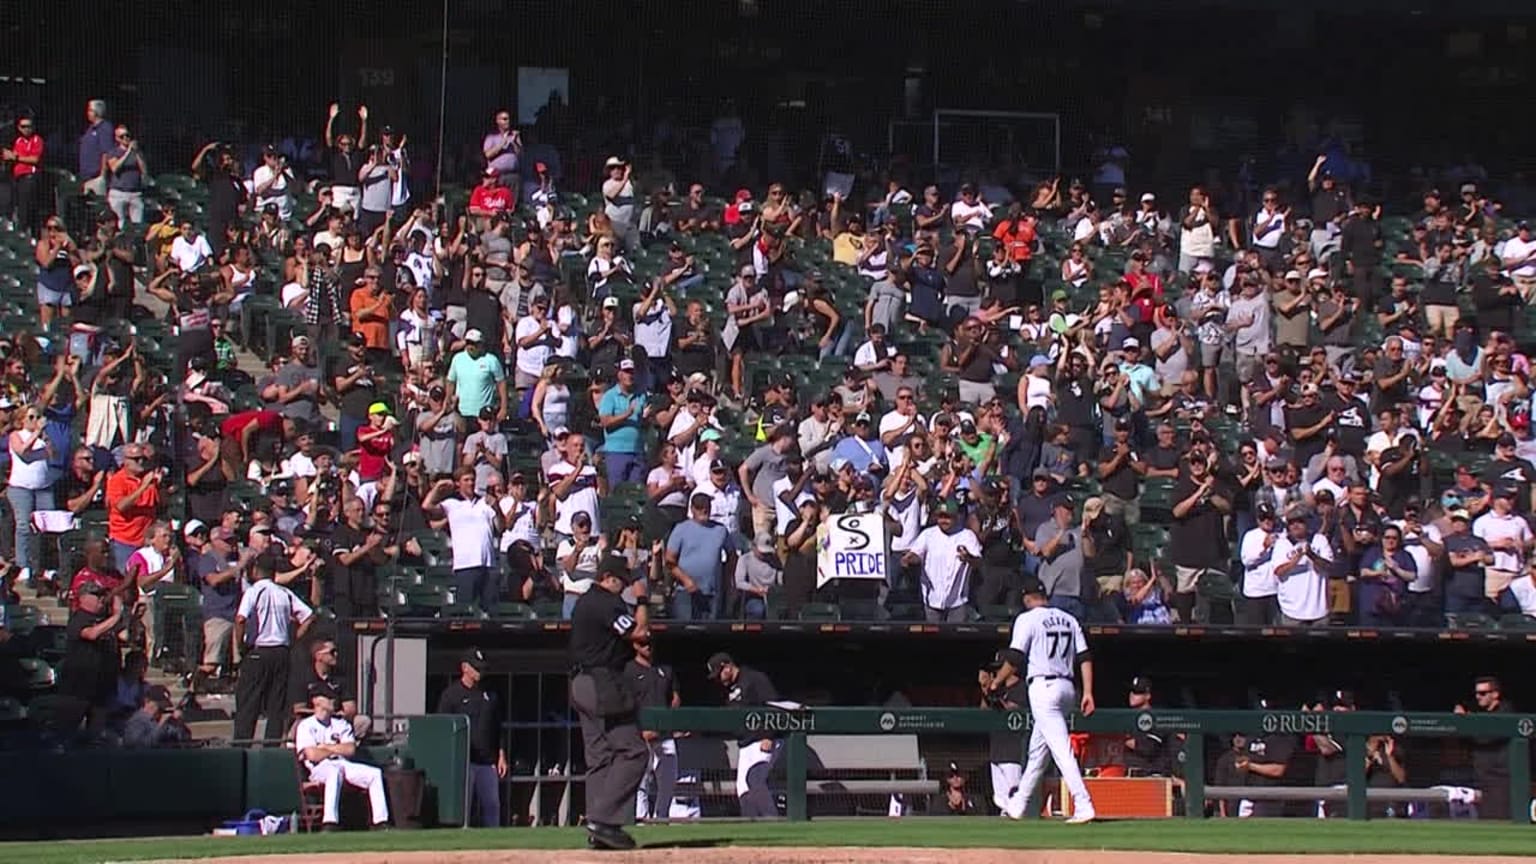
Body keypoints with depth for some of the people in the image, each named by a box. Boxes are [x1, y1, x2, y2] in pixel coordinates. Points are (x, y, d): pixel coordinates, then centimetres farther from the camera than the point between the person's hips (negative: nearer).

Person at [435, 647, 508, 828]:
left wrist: (501, 755, 12)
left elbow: (497, 729, 21)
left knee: (492, 805, 0)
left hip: (487, 762, 5)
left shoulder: (488, 695, 16)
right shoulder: (451, 694, 1)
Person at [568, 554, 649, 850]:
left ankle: (597, 830, 7)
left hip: (580, 684, 10)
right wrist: (642, 601, -3)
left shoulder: (583, 602, 19)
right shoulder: (607, 602, -12)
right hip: (605, 684, -10)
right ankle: (605, 820, -17)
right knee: (633, 751, -9)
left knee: (598, 756, 10)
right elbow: (638, 633, -15)